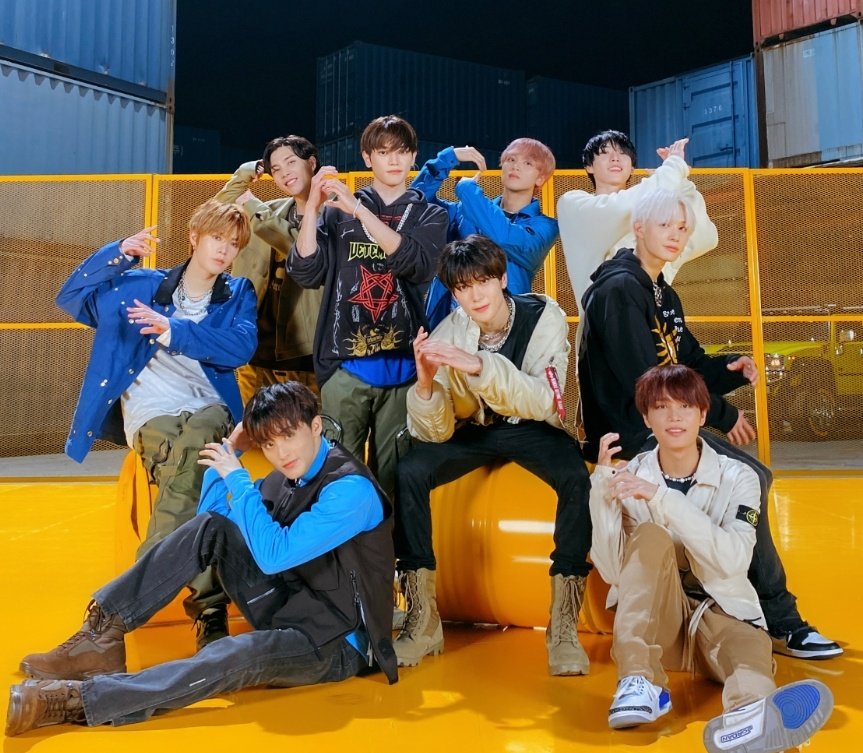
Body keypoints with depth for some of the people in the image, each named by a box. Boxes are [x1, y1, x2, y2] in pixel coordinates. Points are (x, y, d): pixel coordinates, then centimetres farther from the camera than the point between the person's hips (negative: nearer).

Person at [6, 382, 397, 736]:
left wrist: (237, 477, -22)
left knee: (235, 656, -36)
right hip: (287, 611, 7)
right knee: (211, 527, -8)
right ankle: (102, 632, -8)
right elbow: (212, 516, 10)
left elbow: (273, 556, -27)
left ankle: (77, 701, -29)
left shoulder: (351, 488, -21)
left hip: (337, 643, -7)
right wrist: (227, 453, -3)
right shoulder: (290, 475, 3)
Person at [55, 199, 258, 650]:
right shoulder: (143, 286, 15)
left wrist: (172, 330, -14)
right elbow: (70, 298, 13)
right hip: (152, 414, 0)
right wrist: (118, 255, 2)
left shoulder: (239, 295, 15)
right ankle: (210, 608, -31)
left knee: (187, 504, -33)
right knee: (192, 504, -31)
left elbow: (240, 347, -5)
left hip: (209, 410, 0)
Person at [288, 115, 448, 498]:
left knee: (392, 473, 2)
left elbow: (417, 263, -10)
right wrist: (312, 207, -9)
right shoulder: (338, 212, 11)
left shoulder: (429, 215, 11)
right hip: (345, 366, 0)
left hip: (401, 366, 0)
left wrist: (360, 211, -15)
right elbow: (306, 273, 0)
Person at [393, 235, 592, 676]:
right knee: (408, 473, -24)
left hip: (532, 428, -1)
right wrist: (425, 382, -36)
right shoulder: (448, 335, -14)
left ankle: (563, 628, -19)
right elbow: (435, 433, -16)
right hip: (475, 429, 2)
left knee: (578, 480, -32)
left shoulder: (544, 317, -18)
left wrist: (480, 366, -45)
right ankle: (423, 622, -14)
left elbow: (546, 402, -31)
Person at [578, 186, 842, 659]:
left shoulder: (664, 295, 16)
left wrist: (733, 368, -8)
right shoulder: (619, 289, -14)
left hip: (663, 426, 10)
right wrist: (723, 414, -12)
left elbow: (692, 365, 15)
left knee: (754, 478, 2)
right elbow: (645, 381, -20)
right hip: (631, 434, -10)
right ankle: (779, 622, 0)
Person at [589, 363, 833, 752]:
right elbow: (611, 569, -11)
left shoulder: (737, 478, -3)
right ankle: (639, 680, -36)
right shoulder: (630, 477, -1)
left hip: (722, 613, 0)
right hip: (654, 621, 1)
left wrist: (662, 499, -28)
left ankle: (752, 712, -70)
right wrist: (603, 483, -20)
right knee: (651, 537, -27)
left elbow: (733, 560, -20)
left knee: (750, 648, -35)